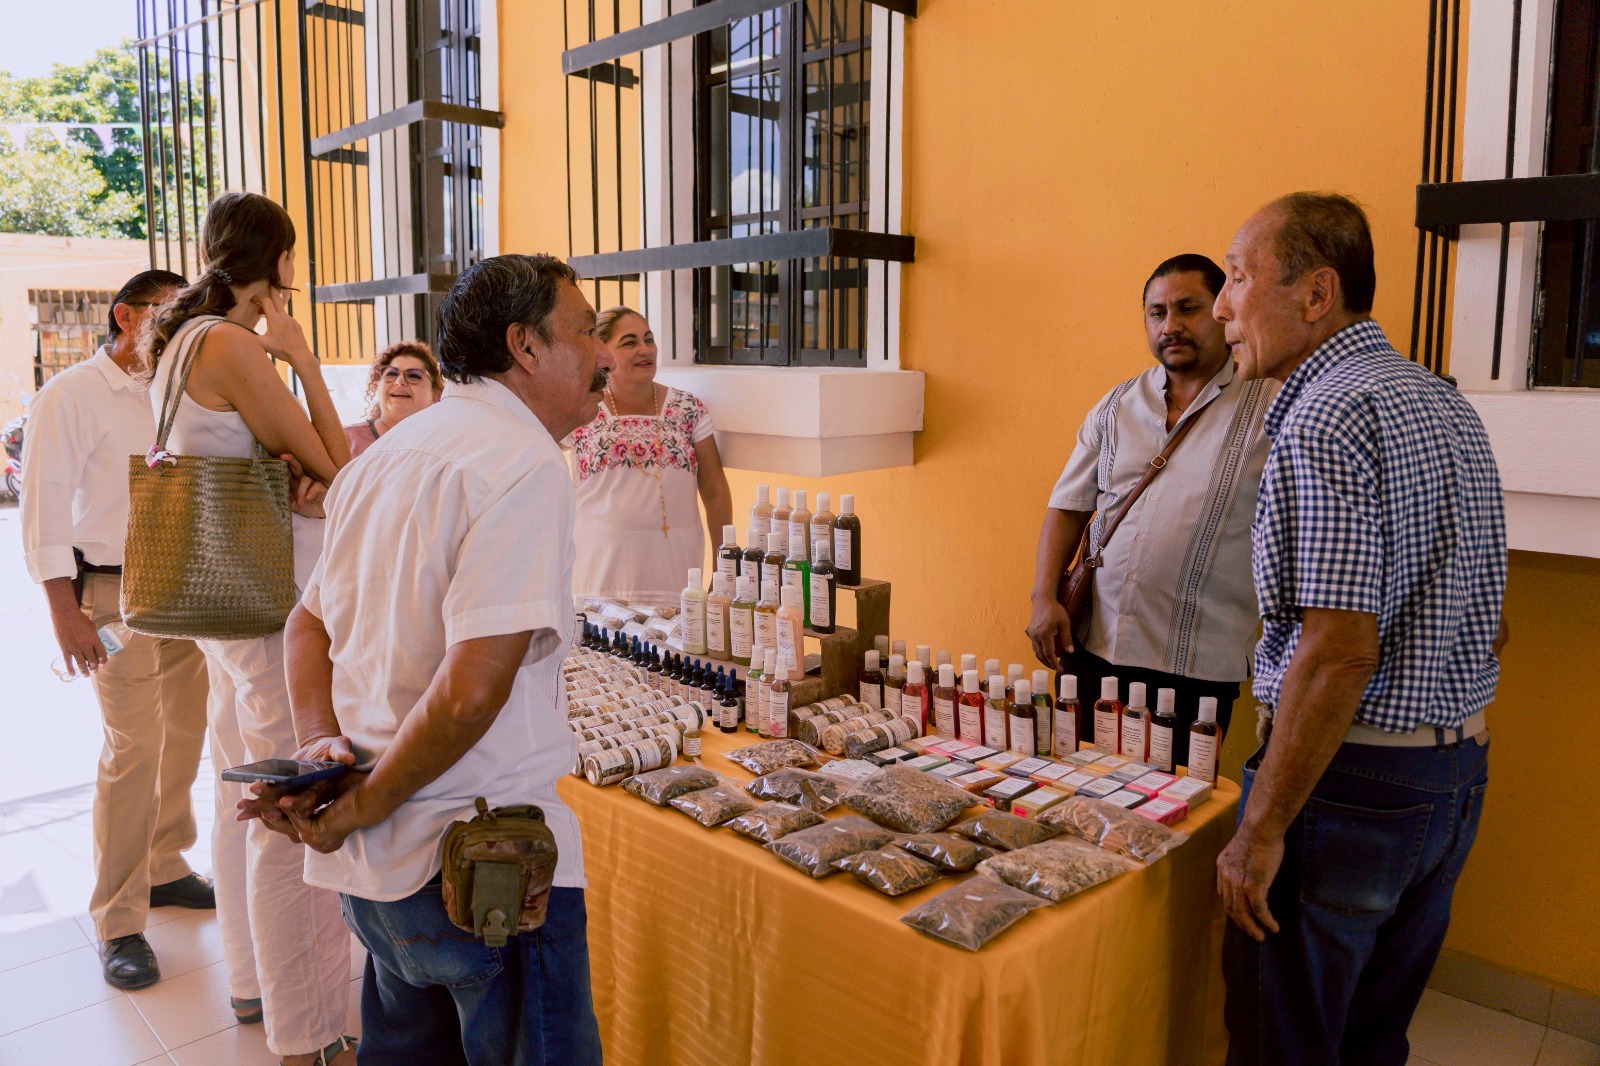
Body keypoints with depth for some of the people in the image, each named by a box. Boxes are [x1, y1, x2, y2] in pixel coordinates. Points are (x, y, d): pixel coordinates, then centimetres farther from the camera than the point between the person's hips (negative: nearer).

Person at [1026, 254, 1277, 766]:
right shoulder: (1116, 407, 10)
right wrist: (1044, 598, 0)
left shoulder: (1269, 410, -2)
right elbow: (1067, 506, 11)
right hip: (1095, 646, 4)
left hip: (1198, 665, -3)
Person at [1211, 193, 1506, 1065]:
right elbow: (1486, 628, 16)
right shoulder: (1444, 401, 11)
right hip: (1457, 774, 9)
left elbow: (1340, 651, -26)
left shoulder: (1326, 416, -19)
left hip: (1351, 784, -9)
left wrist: (1262, 829, -20)